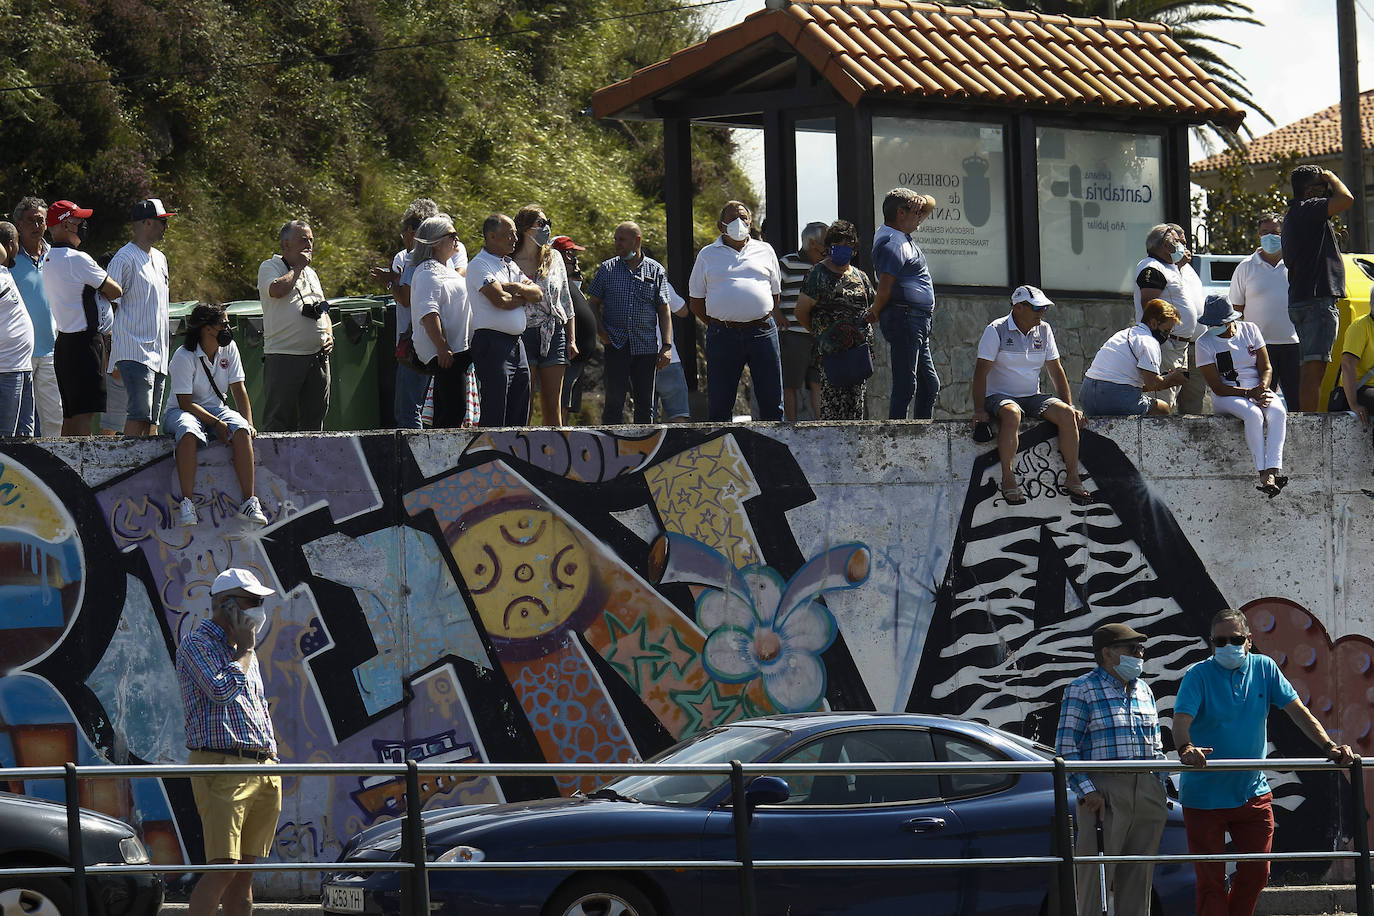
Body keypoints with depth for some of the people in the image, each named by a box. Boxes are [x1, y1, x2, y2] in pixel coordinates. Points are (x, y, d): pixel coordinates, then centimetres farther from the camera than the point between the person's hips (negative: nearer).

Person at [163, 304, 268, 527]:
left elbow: (239, 390, 4)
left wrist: (249, 423, -11)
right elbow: (185, 402, -18)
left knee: (241, 430, -29)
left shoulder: (229, 349, 2)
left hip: (216, 409, 5)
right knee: (188, 432, -41)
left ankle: (248, 501, -34)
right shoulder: (184, 356, -15)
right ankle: (187, 503, -43)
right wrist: (217, 424, -27)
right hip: (182, 411, -5)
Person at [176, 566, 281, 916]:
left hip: (264, 767, 8)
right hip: (222, 766, -8)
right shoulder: (198, 644, -4)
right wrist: (245, 649, -5)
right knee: (223, 867, -16)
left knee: (245, 869, 6)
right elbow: (222, 689, -20)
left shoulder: (243, 648, 22)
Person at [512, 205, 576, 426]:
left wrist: (571, 339, 10)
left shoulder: (554, 258, 11)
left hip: (554, 334, 4)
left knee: (553, 407, 4)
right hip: (523, 334, -4)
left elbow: (566, 301, 14)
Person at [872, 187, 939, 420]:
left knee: (930, 384, 12)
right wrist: (875, 314, -3)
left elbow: (930, 204, 30)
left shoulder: (903, 236, 17)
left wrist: (922, 201, 8)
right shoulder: (893, 243, -14)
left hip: (917, 322, 11)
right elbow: (884, 290, -19)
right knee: (906, 385, -12)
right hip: (905, 320, -11)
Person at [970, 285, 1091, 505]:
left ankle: (1072, 478, -19)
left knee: (1066, 414, -22)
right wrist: (979, 410, -21)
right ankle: (1008, 479, -37)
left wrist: (1070, 405, 5)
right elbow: (981, 371, -11)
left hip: (1033, 397, 5)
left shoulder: (1044, 331, 10)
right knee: (1012, 414, -40)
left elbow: (1055, 371, 15)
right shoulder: (997, 330, -6)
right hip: (999, 396, -5)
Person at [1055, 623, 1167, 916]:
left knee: (1139, 875, 7)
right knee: (1096, 876, -7)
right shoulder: (1082, 690, -1)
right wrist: (1087, 791, -15)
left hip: (1147, 793, 6)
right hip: (1105, 792, -6)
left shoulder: (1144, 691, 18)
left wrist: (1160, 788, 14)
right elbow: (1066, 746, -6)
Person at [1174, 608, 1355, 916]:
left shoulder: (1264, 668, 3)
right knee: (1210, 879, -1)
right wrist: (1185, 748, -46)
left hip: (1253, 794, 4)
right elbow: (1182, 720, -23)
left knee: (1256, 873, 7)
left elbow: (1297, 711, -1)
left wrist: (1329, 746, -16)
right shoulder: (1198, 675, -9)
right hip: (1204, 796, -4)